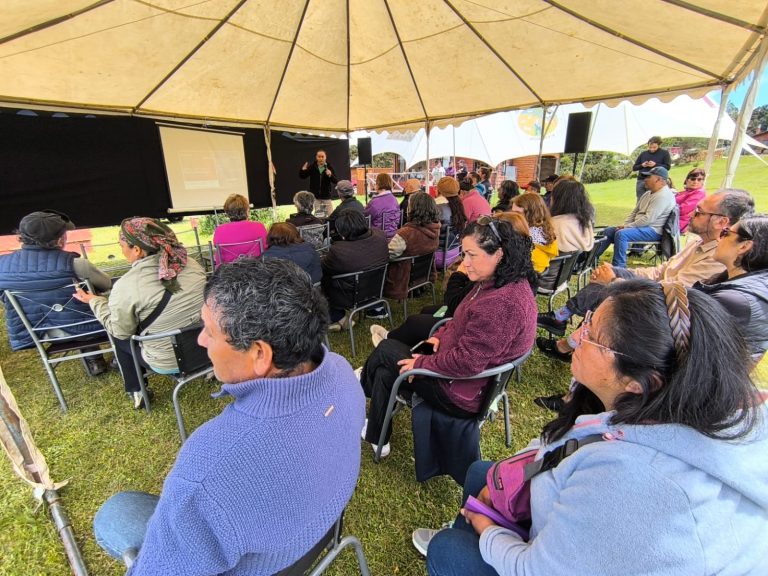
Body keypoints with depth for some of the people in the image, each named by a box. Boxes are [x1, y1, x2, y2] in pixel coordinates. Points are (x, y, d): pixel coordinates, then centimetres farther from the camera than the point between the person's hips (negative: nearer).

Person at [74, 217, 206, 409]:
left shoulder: (126, 286, -22)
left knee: (120, 339, 25)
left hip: (166, 363, -4)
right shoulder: (192, 265, -11)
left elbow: (121, 331, -5)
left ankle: (136, 392, 33)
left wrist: (94, 301, 7)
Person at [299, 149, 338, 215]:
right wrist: (303, 170, -18)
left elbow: (336, 181, -7)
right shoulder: (312, 167, -2)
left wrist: (331, 175, -27)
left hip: (327, 196, 0)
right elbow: (302, 177, 3)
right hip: (315, 196, 0)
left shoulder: (329, 167, -3)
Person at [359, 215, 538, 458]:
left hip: (463, 394, -9)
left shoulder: (502, 303, -32)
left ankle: (362, 386, 32)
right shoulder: (507, 282, 0)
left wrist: (421, 363, -17)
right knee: (385, 372, 9)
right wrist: (442, 335, 1)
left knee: (386, 350, 2)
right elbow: (464, 321, 14)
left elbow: (466, 362, -30)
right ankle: (377, 438, 28)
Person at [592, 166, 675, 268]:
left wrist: (627, 227, -18)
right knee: (608, 231, 3)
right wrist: (624, 225, 2)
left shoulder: (663, 195, -17)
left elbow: (648, 219, -25)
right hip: (642, 226, 10)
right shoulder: (648, 194, 15)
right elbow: (634, 212, 17)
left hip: (653, 230, -10)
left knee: (621, 234, -31)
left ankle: (619, 267, -26)